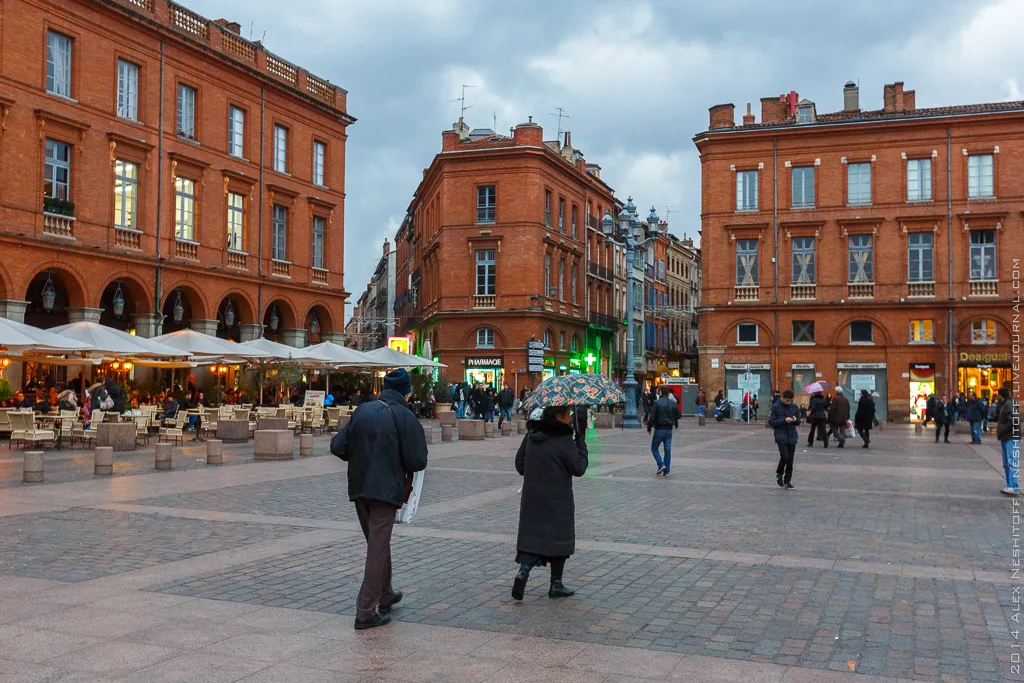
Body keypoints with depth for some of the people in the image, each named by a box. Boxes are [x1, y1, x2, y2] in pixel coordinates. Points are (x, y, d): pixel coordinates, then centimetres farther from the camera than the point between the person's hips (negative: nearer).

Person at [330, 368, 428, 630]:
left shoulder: (362, 410, 5)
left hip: (359, 488, 6)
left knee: (377, 543, 21)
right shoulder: (405, 416, -10)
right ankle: (366, 611, 0)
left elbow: (337, 446, 5)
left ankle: (385, 596, 37)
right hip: (386, 490, -6)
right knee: (378, 548, 0)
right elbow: (417, 461, -14)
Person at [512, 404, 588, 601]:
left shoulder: (531, 436, 3)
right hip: (558, 501, -5)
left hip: (532, 498, 5)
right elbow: (579, 468, -10)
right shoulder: (564, 441, -16)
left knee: (531, 535, 10)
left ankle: (524, 569, -14)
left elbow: (519, 464, 10)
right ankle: (556, 584, 16)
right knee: (558, 538, 8)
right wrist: (581, 442, -3)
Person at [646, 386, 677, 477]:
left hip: (659, 429, -4)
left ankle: (661, 465, -8)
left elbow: (652, 417, -15)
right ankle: (666, 471, 7)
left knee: (654, 448, 9)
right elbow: (677, 416, 15)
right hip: (669, 430, 5)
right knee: (668, 450, 8)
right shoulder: (673, 404, 5)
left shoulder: (657, 403, -11)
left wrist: (649, 428, -4)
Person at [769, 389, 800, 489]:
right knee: (784, 457, -13)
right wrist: (784, 420, -18)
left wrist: (795, 420, -11)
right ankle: (779, 473, 15)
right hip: (781, 437, -4)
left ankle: (788, 481, 15)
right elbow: (771, 421, -8)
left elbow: (799, 421, 13)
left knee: (790, 460, 5)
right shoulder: (775, 407, -6)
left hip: (792, 437, 4)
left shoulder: (794, 406, 5)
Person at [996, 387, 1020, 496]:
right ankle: (1010, 486, 17)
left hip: (1011, 438, -10)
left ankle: (1014, 487, -18)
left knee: (1011, 463, -14)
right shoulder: (1004, 405, 17)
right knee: (1006, 464, 12)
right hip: (1005, 438, 10)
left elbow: (1013, 422, -23)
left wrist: (1000, 430, -17)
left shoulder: (1010, 405, -14)